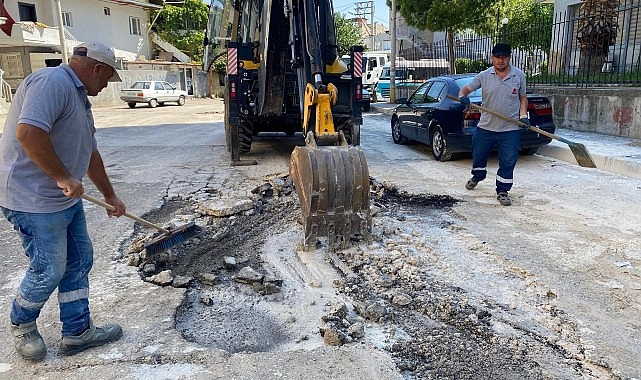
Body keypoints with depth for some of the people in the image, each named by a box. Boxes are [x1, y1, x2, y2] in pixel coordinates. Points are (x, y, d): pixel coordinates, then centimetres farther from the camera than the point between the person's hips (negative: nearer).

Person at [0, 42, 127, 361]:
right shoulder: (52, 82, -17)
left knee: (79, 262, 13)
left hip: (66, 198, 10)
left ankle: (77, 331, 25)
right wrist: (64, 177, -24)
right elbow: (28, 132, -32)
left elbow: (89, 153, 24)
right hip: (33, 200, -10)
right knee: (49, 271, 3)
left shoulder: (79, 96, 16)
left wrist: (109, 195, 29)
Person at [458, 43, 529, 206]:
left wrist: (523, 116, -1)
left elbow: (522, 97, 12)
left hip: (510, 129, -1)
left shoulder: (519, 75, 1)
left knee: (508, 162, 0)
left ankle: (502, 191, 16)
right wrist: (462, 96, -27)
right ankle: (477, 176, 47)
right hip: (485, 127, 1)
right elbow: (465, 89, -3)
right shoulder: (484, 76, -2)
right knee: (478, 156, 17)